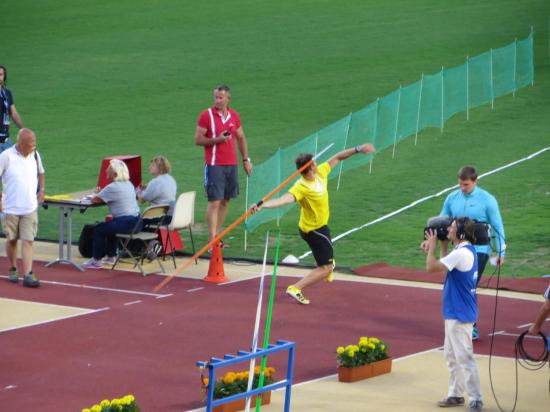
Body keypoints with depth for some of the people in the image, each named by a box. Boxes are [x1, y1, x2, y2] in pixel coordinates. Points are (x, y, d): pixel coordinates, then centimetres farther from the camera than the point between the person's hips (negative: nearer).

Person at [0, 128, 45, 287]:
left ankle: (28, 275, -13)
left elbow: (41, 173, 22)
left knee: (28, 241, -7)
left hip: (30, 208, 2)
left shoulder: (35, 155, 3)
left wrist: (41, 189, 10)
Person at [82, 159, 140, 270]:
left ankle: (97, 261, 9)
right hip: (136, 222, 9)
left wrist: (96, 195, 12)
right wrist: (101, 193, 14)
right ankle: (111, 256, 38)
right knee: (110, 227, 32)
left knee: (98, 230, 4)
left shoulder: (112, 187, -15)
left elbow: (95, 200, -11)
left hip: (125, 223, -9)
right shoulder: (129, 184, 14)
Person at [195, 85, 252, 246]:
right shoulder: (206, 115, -5)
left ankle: (217, 235, 17)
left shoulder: (234, 116, 9)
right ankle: (212, 240, -9)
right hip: (214, 165, -5)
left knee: (225, 201, 8)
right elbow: (198, 139, -6)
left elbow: (241, 138, 19)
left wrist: (246, 159, 14)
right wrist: (217, 139, -18)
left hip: (231, 165, 5)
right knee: (214, 202, -9)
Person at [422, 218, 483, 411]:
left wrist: (432, 246, -9)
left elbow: (431, 267, -23)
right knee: (452, 356, 19)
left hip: (459, 315, -11)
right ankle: (455, 394, 28)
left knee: (464, 358, -6)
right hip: (454, 313, 11)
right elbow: (446, 265, 24)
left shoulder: (461, 253, -23)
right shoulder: (467, 250, 9)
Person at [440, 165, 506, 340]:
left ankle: (471, 328, -5)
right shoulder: (452, 198, 2)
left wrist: (501, 252, -6)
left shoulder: (487, 200, -8)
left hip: (479, 249, -5)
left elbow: (498, 227, -4)